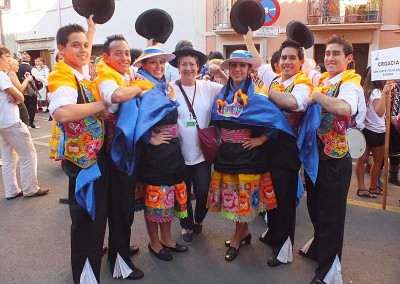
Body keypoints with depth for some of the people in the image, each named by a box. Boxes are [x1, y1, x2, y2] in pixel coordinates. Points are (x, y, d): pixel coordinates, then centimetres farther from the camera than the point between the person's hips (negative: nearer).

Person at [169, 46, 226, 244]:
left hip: (202, 152, 1)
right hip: (179, 153, -1)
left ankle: (198, 220, 37)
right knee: (183, 193, 14)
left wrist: (221, 75, -8)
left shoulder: (207, 87, 1)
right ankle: (187, 225, 40)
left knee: (203, 192, 4)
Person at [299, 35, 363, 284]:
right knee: (314, 206, 22)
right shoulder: (320, 81, 8)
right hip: (314, 154, 7)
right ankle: (319, 247, 46)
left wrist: (314, 95, -24)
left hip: (335, 158, -7)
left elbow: (343, 108, -35)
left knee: (331, 214, 3)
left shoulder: (350, 83, -13)